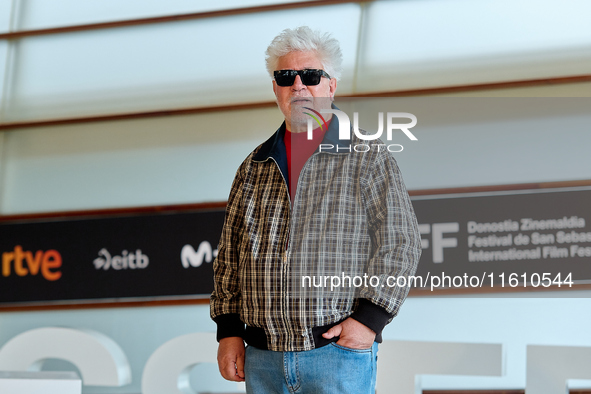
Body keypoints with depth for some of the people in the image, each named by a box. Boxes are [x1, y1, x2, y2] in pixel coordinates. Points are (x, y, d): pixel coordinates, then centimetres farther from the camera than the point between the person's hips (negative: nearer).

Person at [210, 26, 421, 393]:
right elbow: (229, 255, 17)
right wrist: (228, 329, 8)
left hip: (340, 353, -4)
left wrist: (370, 316, -13)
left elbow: (400, 241, -4)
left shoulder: (368, 158, 2)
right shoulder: (254, 167, 15)